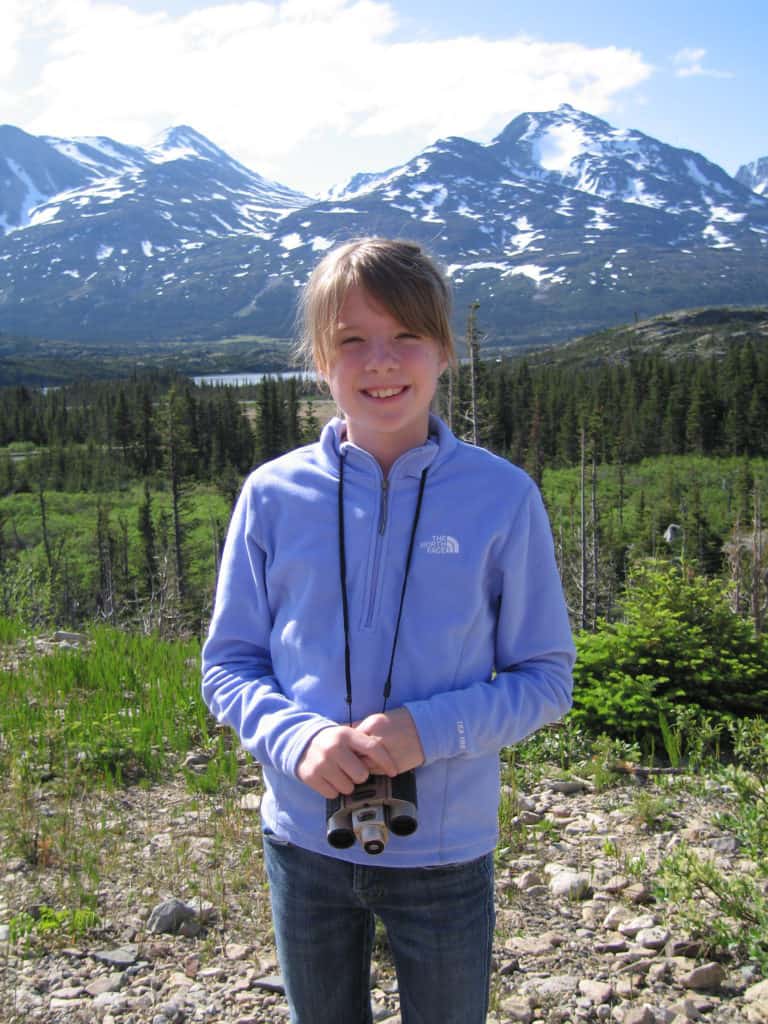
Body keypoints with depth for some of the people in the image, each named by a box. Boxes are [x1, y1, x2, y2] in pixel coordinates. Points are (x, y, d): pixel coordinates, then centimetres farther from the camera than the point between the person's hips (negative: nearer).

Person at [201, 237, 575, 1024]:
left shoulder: (502, 497, -11)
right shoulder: (273, 495, -7)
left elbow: (545, 680, -5)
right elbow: (228, 665, 0)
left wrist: (430, 729, -22)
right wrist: (296, 738, -19)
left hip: (446, 850, -1)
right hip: (304, 840, 2)